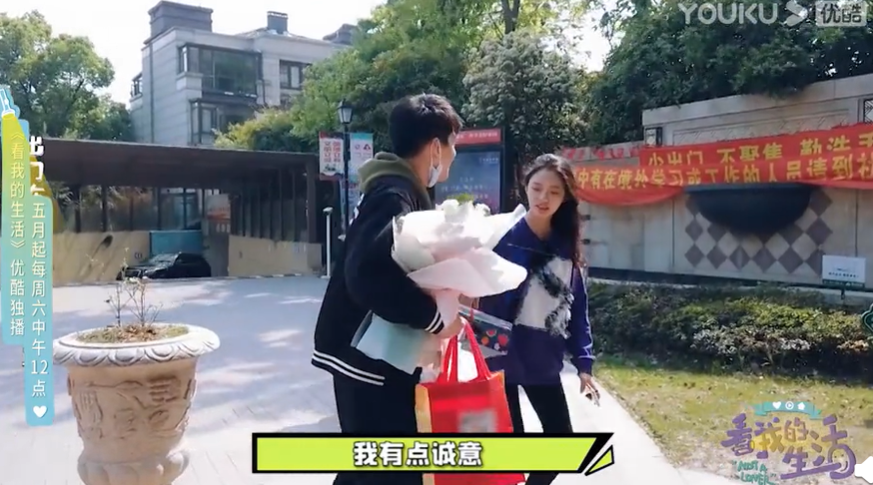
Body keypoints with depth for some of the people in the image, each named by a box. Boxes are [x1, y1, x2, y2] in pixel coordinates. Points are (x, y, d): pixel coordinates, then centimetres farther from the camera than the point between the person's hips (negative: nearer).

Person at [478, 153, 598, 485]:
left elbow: (577, 307, 8)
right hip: (502, 358, -5)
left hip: (544, 361, 5)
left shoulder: (566, 247, 4)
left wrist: (583, 363, 5)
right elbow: (484, 297, -15)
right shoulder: (503, 236, -11)